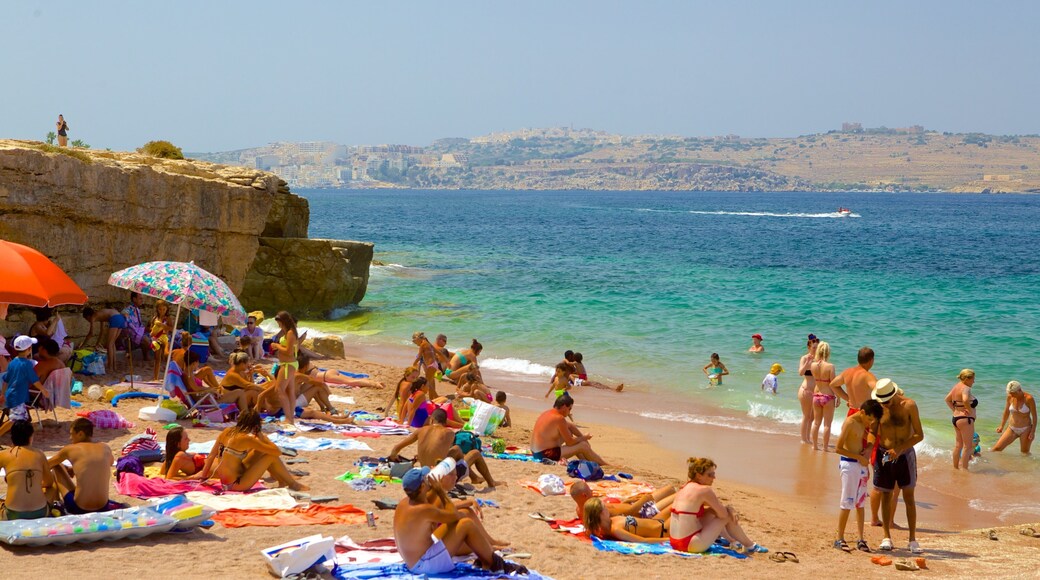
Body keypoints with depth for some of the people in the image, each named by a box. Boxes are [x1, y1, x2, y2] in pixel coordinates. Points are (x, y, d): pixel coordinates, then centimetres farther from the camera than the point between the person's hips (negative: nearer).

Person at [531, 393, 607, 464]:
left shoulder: (546, 414, 11)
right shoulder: (559, 418, -17)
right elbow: (570, 442, -11)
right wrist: (585, 438, 5)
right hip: (546, 455, -10)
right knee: (583, 446, -6)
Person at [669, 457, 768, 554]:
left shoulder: (685, 488, 14)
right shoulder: (705, 490, -12)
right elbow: (723, 514, -7)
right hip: (692, 545, -9)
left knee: (712, 513, 26)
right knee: (728, 516, 4)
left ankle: (731, 540, 42)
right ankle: (750, 546, 20)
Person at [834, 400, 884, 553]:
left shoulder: (864, 423, 9)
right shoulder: (850, 422, -15)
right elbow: (838, 448, -19)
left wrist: (867, 450, 0)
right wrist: (859, 457, -16)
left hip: (861, 465, 8)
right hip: (849, 464, -8)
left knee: (860, 503, 9)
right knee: (847, 503, -5)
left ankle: (861, 539, 14)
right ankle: (840, 539, 2)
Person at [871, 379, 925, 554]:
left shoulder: (909, 405, -12)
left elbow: (919, 435, -12)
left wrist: (899, 450, -22)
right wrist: (872, 452, -6)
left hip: (904, 455, -2)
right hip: (884, 455, 2)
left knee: (909, 496, -2)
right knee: (886, 496, 7)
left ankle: (913, 540, 2)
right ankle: (887, 537, 15)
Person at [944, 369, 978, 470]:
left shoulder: (956, 387, 11)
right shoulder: (966, 388, -17)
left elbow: (947, 399, 20)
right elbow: (965, 400, -36)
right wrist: (969, 410, -20)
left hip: (956, 418, 10)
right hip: (965, 419, -10)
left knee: (959, 444, 19)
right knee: (968, 446, -2)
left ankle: (955, 466, 27)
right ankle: (964, 468, -2)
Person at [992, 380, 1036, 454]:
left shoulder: (1029, 399, -15)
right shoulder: (1010, 397, -4)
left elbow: (1034, 416, -10)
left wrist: (1033, 432, -13)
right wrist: (1001, 426, 9)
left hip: (1025, 430, -4)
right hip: (1012, 429, 4)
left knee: (1025, 453, 1)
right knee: (997, 448, -2)